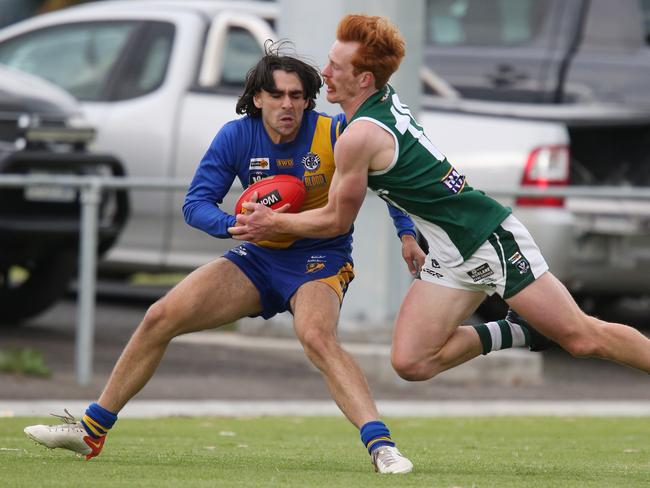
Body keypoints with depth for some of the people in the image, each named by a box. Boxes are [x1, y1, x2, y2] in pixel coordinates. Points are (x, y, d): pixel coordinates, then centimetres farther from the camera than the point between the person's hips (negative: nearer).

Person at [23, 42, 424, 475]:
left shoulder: (333, 135, -18)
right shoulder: (237, 137, -9)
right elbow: (196, 203, -8)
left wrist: (407, 233, -14)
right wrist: (235, 224, -28)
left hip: (320, 258, -5)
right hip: (259, 256, 5)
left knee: (316, 336, -37)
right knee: (161, 317, -3)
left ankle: (382, 446, -43)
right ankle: (91, 431, 10)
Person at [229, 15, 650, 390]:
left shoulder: (359, 137, -22)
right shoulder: (386, 96, 3)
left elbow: (337, 221, -8)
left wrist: (273, 223, 3)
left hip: (490, 236, -9)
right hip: (452, 258, 9)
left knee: (582, 338, -6)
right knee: (411, 362, -2)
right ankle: (519, 332, 13)